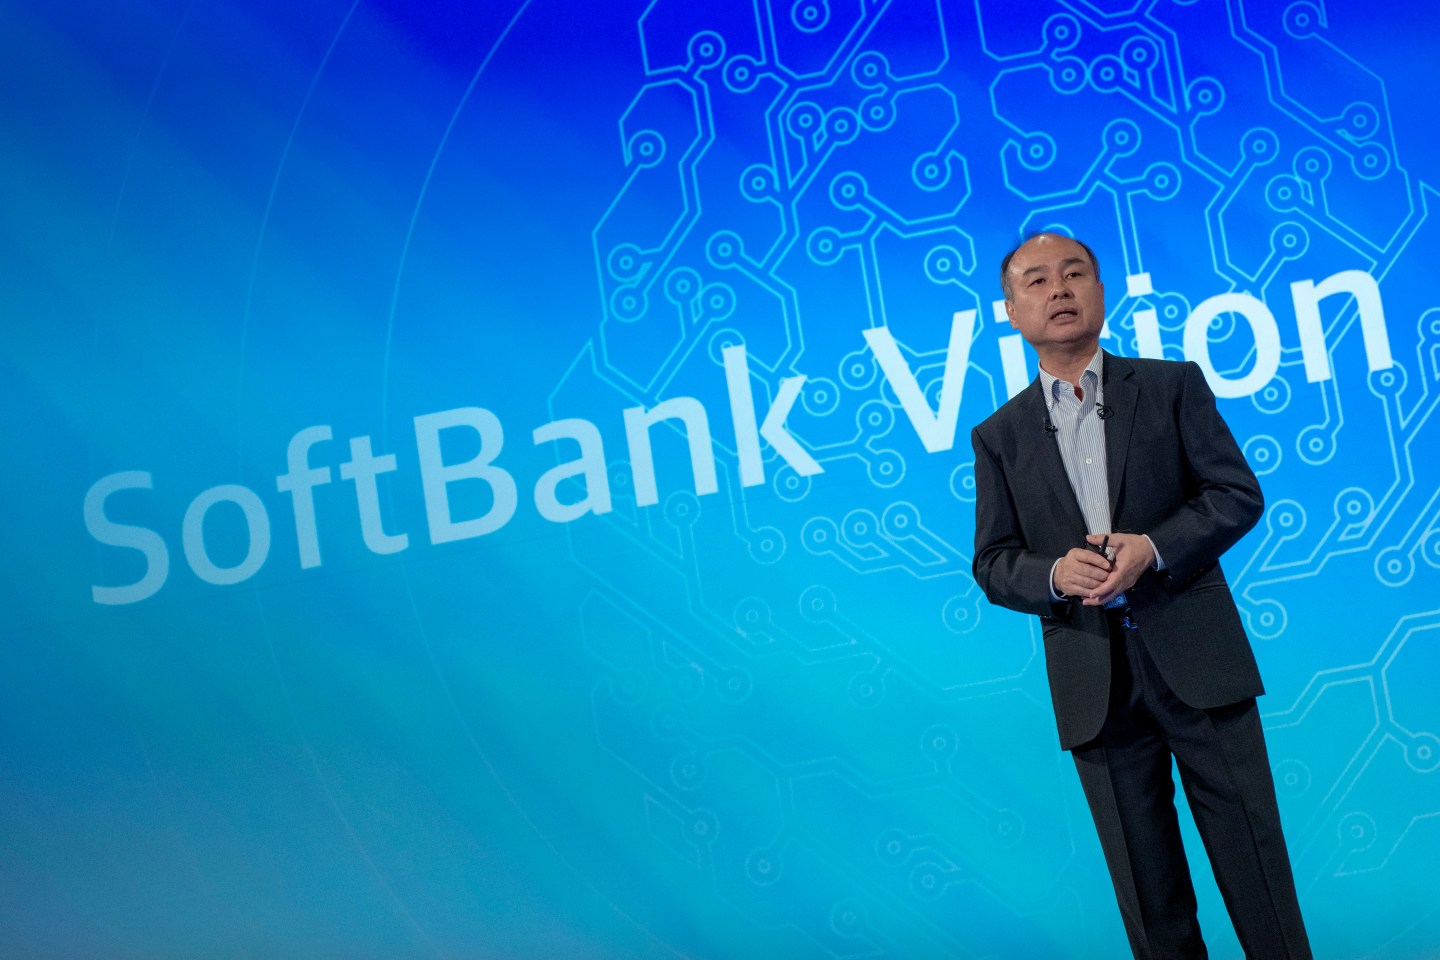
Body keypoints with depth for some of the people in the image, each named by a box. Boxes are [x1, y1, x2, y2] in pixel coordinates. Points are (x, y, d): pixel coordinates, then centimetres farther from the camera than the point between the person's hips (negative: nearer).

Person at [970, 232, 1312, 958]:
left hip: (1196, 658, -1)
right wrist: (1054, 574, -16)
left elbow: (1238, 493, 0)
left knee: (1253, 859, 6)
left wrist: (1152, 548, -16)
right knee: (1150, 894, 10)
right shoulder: (998, 435, 8)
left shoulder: (1173, 385, 6)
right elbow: (993, 564, 5)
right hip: (1094, 685, 1)